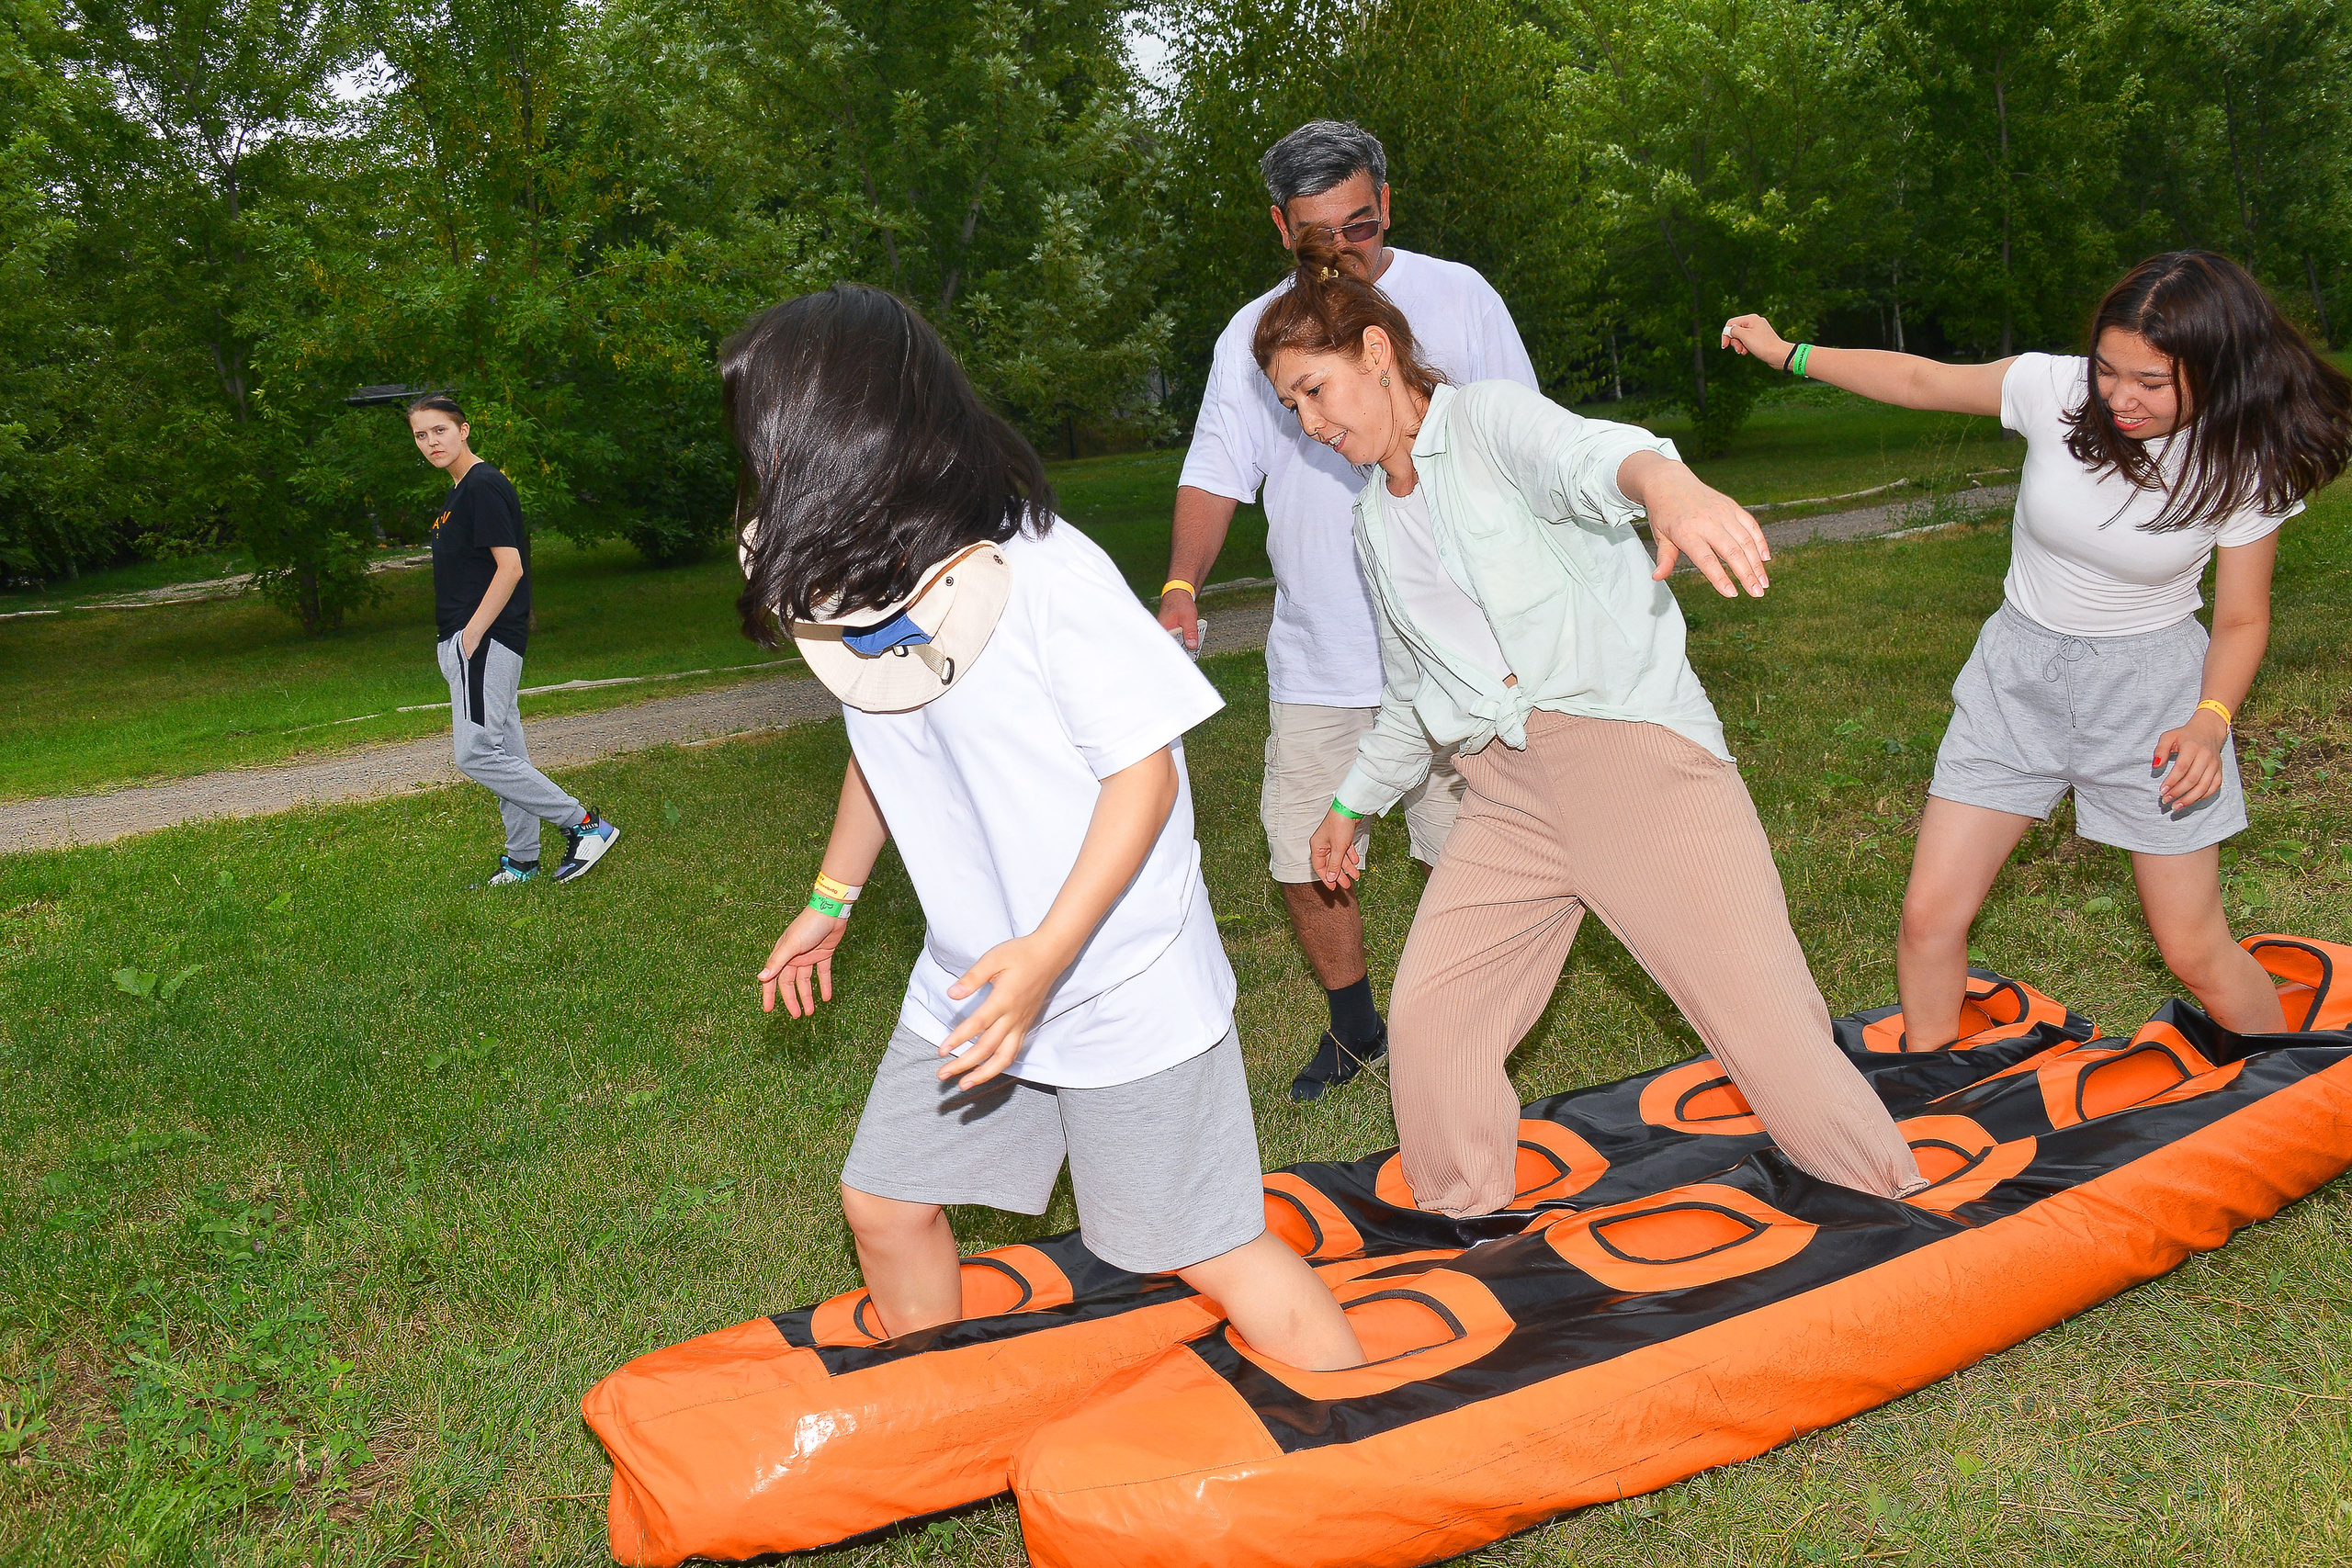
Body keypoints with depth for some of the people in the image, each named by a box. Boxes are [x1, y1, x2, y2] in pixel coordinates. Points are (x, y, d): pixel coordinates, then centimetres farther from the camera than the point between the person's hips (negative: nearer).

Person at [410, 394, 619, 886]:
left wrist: (470, 636, -20)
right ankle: (522, 861, 18)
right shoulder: (462, 490, 19)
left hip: (483, 641, -10)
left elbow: (510, 567, -20)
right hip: (470, 642, 10)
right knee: (506, 755, 12)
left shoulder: (483, 485, -12)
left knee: (476, 754, -14)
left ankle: (584, 824, -9)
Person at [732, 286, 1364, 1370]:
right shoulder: (849, 588, -1)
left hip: (1120, 982, -7)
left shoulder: (1049, 577, -24)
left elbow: (1144, 770, -21)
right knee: (884, 1204, 15)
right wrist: (831, 901, 24)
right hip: (968, 979, 7)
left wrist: (1049, 952, -29)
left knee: (1203, 1248, -1)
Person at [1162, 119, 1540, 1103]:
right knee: (1303, 855, 6)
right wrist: (1182, 586, -13)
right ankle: (1354, 1027, 30)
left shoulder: (1457, 298, 3)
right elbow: (1216, 471, 5)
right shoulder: (1252, 333, 8)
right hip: (1315, 655, 3)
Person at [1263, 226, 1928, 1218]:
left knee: (1766, 1015, -6)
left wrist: (1666, 485, -52)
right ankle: (1466, 1229, 15)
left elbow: (1585, 452, -30)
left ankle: (1903, 1218, 12)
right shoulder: (1374, 524, 17)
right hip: (1507, 793, 6)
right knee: (1426, 1019, -4)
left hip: (1632, 750, -6)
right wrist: (1353, 801, 37)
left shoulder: (1488, 419, -4)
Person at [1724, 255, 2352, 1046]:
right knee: (1930, 914, -3)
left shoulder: (2243, 469, -13)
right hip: (2017, 677, 2)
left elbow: (2242, 619, -2)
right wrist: (1788, 353, 4)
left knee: (2196, 951, 2)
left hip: (2150, 690, -1)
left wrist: (2210, 722, -20)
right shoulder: (2056, 388, -14)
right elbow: (1920, 381, 2)